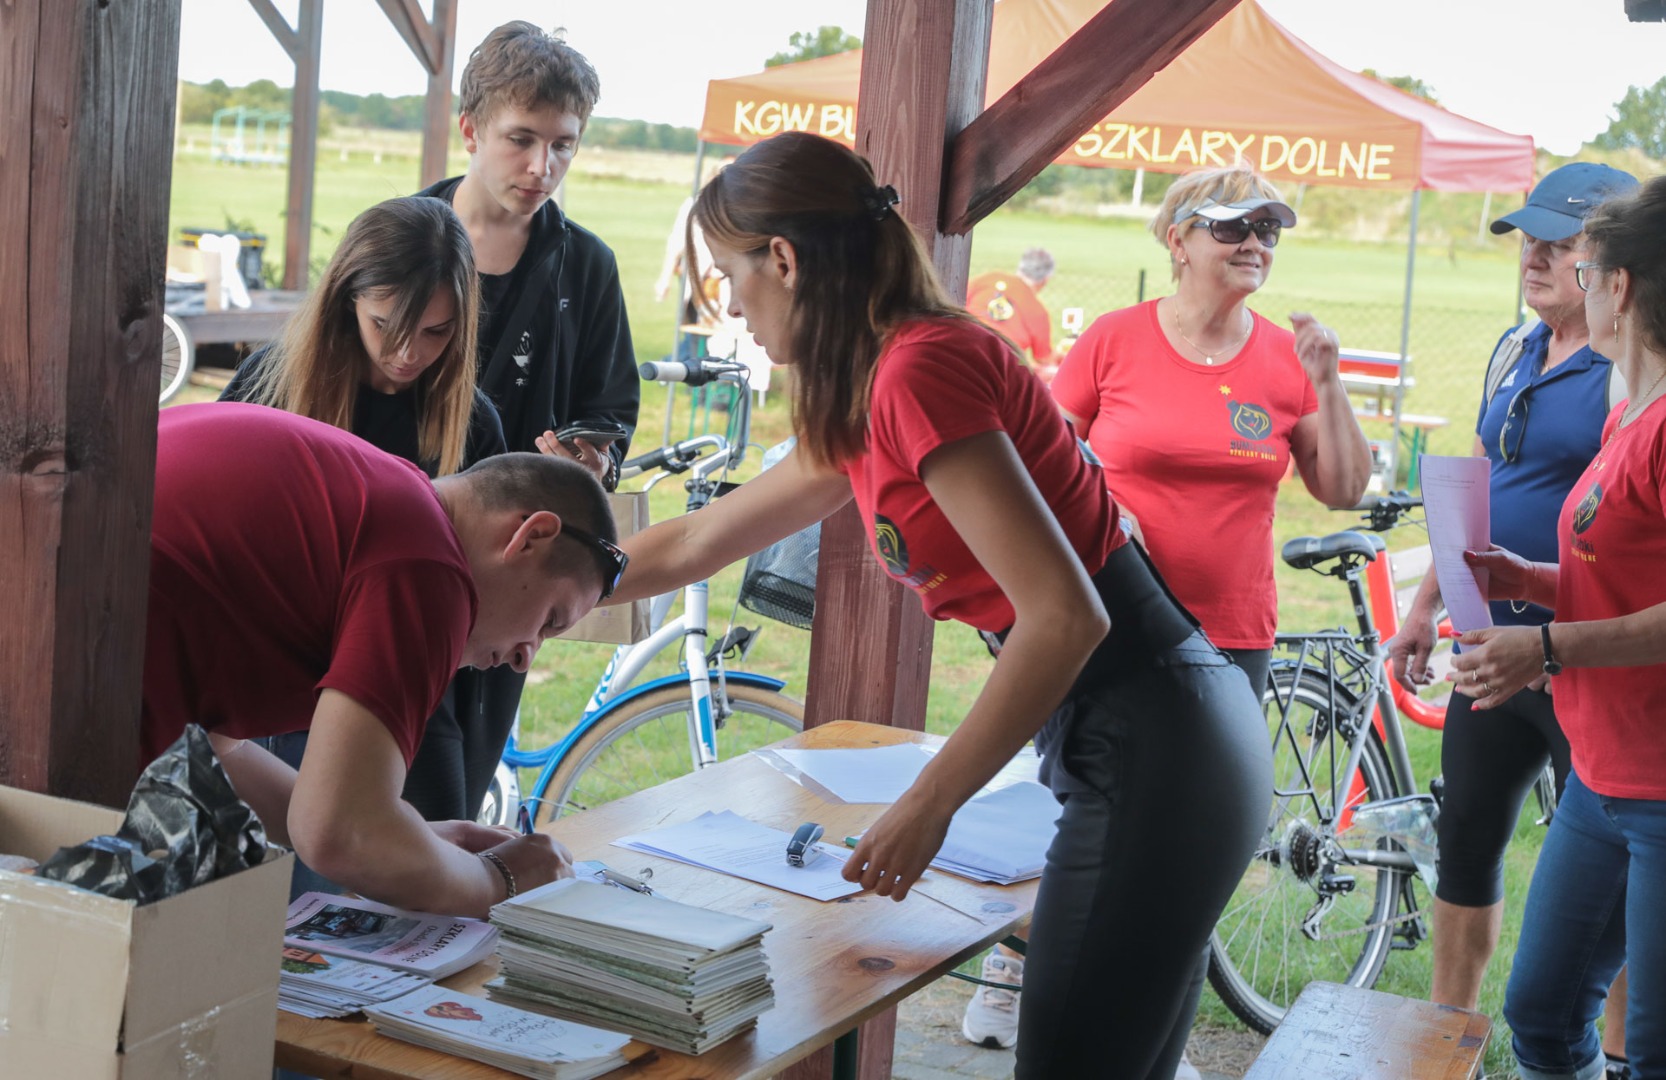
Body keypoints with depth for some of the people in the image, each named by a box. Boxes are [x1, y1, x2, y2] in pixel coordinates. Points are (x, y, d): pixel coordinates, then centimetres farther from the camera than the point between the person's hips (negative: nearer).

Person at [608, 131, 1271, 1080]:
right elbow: (692, 546, 24)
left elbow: (1065, 614, -23)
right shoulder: (866, 405, 13)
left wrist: (928, 804, -17)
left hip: (1150, 756, -10)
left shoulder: (922, 371, -17)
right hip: (1162, 743, 10)